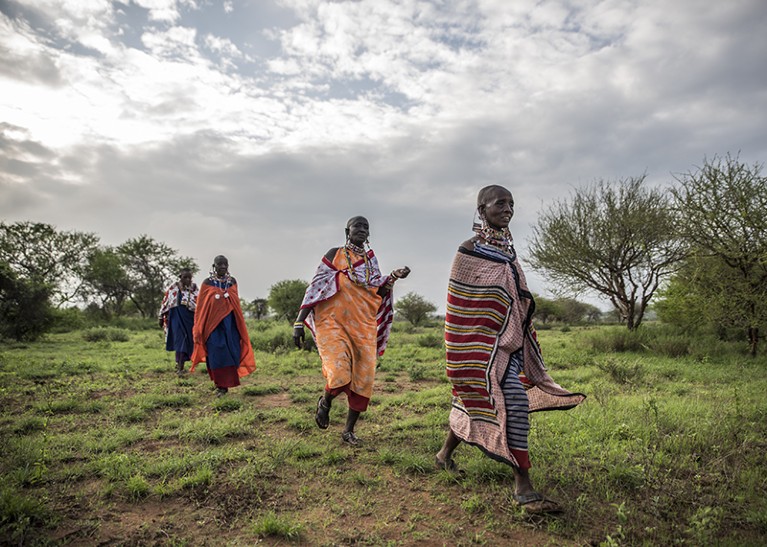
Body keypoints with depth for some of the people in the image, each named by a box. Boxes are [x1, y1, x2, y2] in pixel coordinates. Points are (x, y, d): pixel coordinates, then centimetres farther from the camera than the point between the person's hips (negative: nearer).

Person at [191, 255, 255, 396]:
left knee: (231, 352, -3)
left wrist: (240, 325, 14)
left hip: (230, 323, 3)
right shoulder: (207, 284, 1)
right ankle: (221, 385, 5)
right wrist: (199, 329, 0)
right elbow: (201, 307, 3)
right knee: (217, 353, -7)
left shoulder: (232, 282, 9)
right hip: (213, 323, -2)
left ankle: (225, 383, 12)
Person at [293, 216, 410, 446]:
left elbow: (379, 293, 9)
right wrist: (299, 323, -8)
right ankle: (325, 403, 16)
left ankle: (349, 431, 21)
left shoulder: (370, 259, 14)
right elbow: (315, 288, -3)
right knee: (339, 377, -20)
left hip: (363, 326, 5)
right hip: (333, 323, -4)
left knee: (362, 380, 3)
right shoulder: (334, 254, 1)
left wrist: (394, 277, -9)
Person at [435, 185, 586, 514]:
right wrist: (464, 358, -13)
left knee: (472, 400, 17)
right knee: (514, 403, -13)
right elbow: (460, 308, -11)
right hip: (483, 343, -8)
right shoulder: (469, 251, -10)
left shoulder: (507, 249, 14)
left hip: (508, 340, 8)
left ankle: (444, 455, 36)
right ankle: (523, 485, -2)